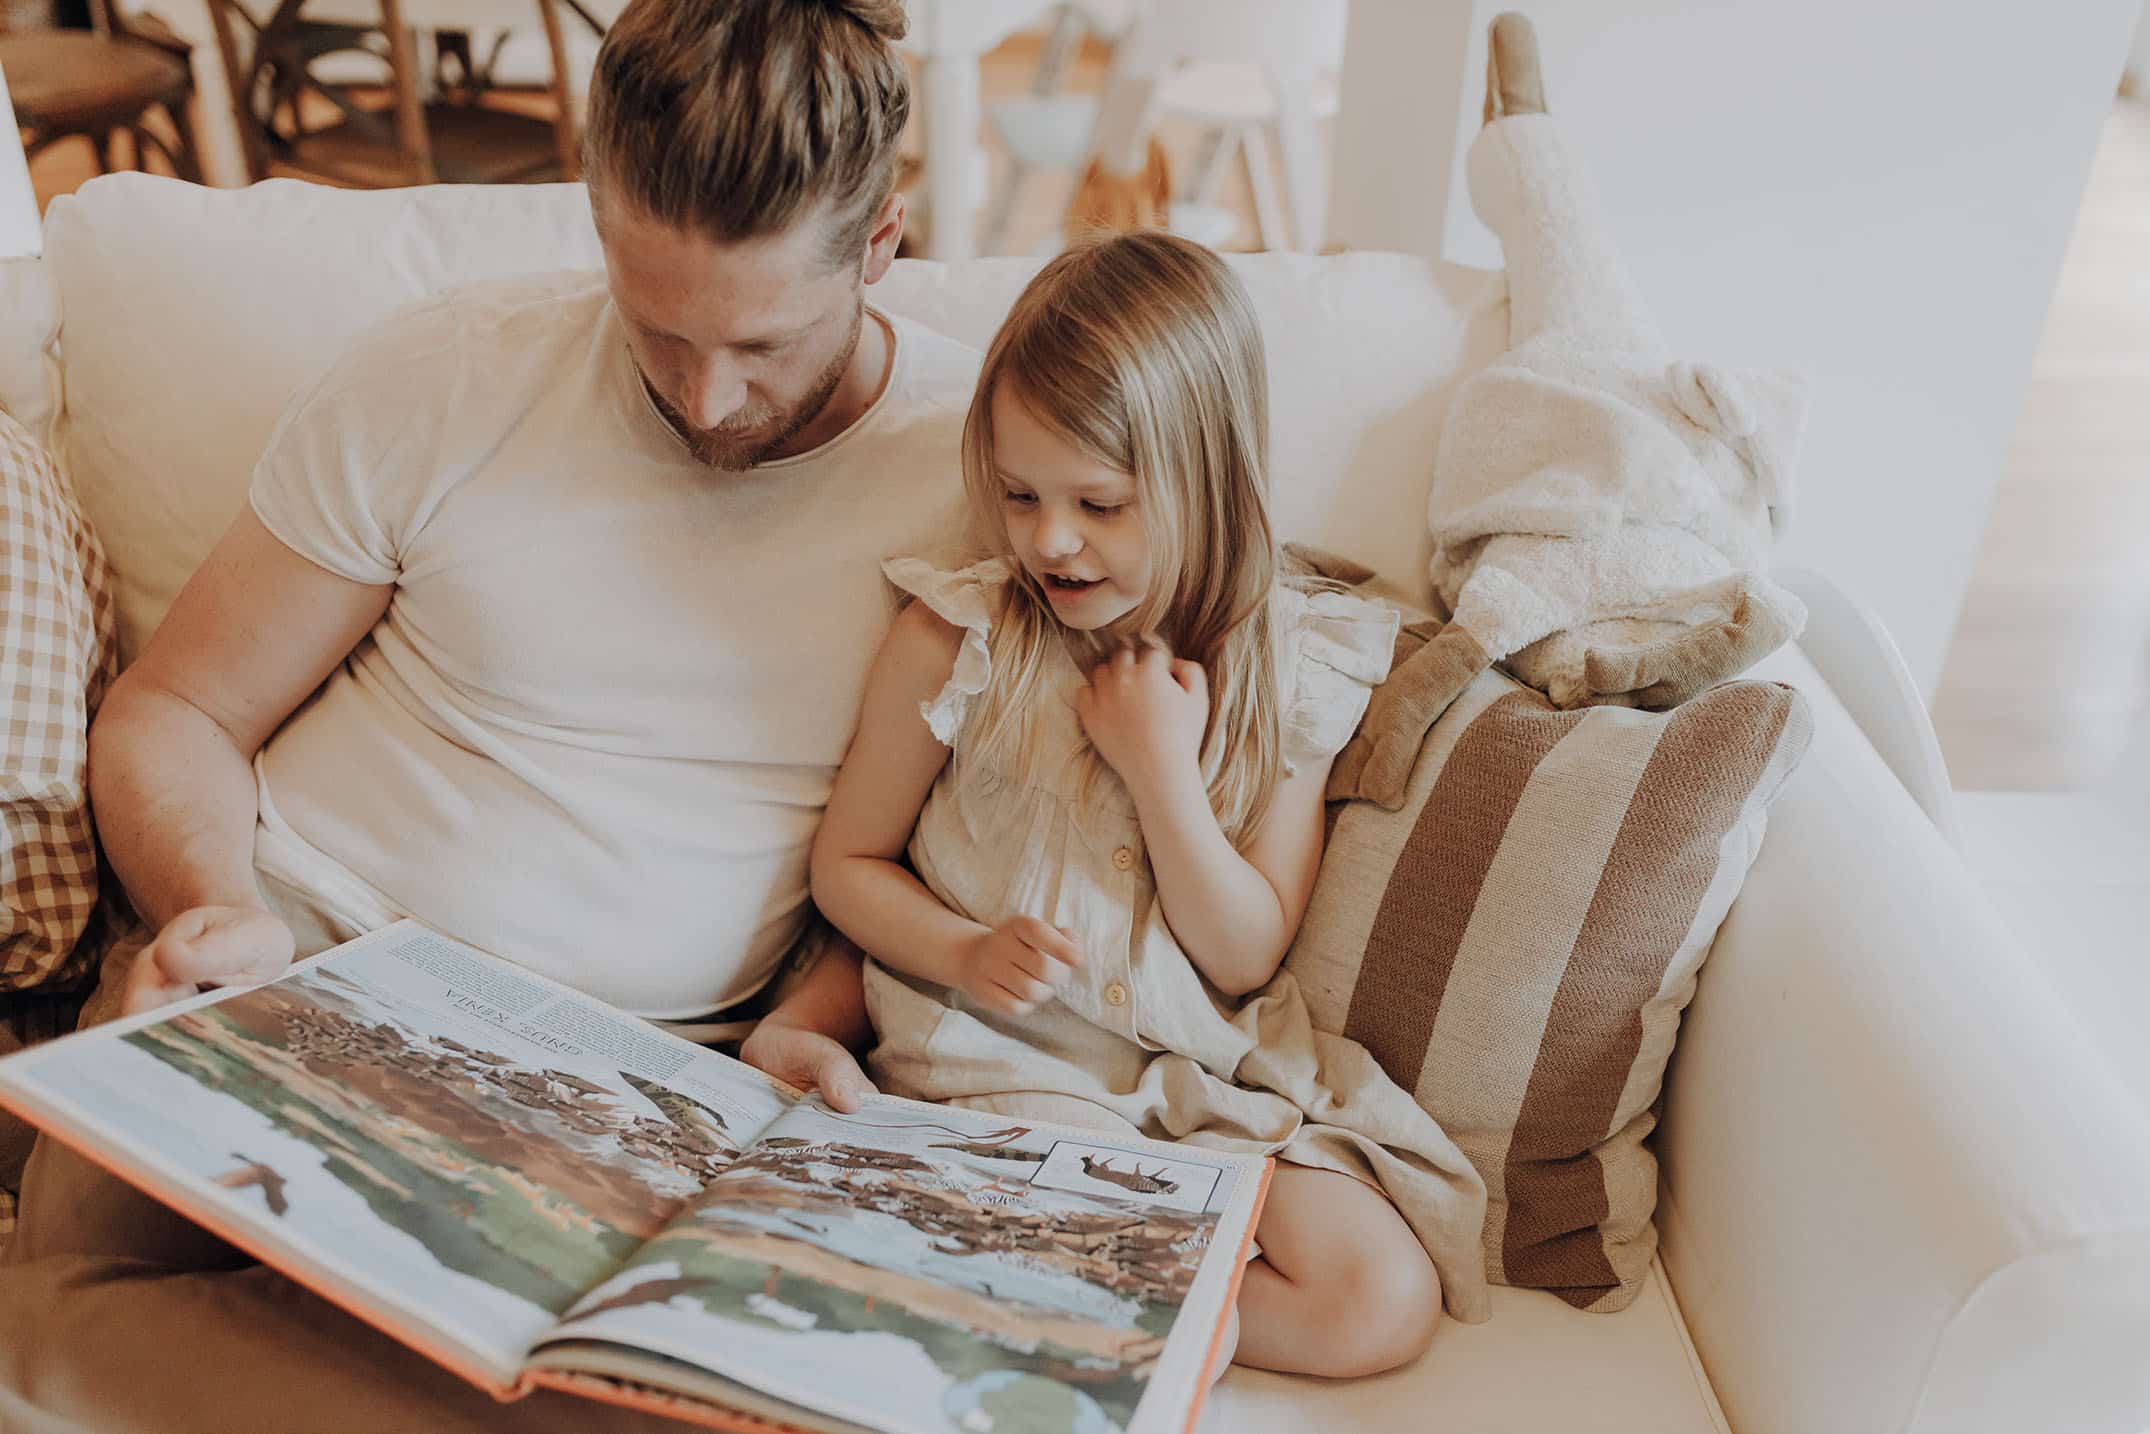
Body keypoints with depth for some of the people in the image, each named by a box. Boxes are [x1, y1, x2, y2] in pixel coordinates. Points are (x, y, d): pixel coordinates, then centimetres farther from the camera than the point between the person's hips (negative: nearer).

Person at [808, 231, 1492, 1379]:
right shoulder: (953, 643, -6)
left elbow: (1247, 957, -3)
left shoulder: (1286, 666, -3)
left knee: (1384, 1302, -14)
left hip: (1215, 1071, 3)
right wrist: (968, 956, -16)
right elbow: (846, 864, 4)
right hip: (1003, 1061, -3)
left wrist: (1164, 771, -17)